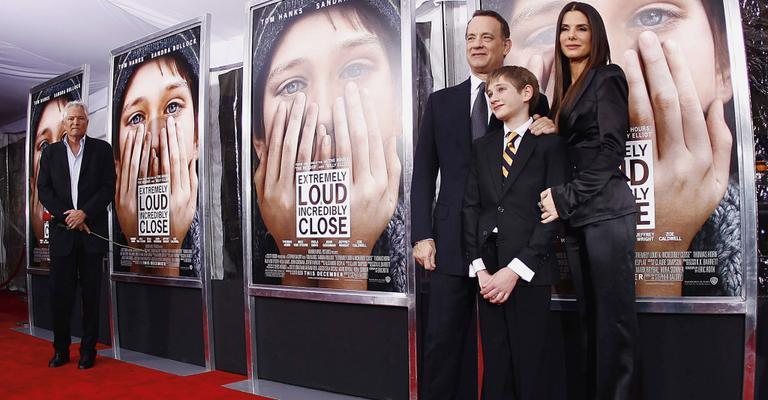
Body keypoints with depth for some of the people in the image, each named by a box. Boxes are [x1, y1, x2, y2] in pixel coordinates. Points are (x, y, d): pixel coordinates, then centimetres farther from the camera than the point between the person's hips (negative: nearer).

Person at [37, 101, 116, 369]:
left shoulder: (102, 149, 6)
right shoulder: (50, 152, 11)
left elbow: (108, 188, -1)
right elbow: (43, 190, 5)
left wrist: (84, 213, -11)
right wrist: (66, 216, -7)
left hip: (92, 231, -2)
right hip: (62, 231, 2)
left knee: (91, 293, 2)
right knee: (60, 293, 3)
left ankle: (88, 351, 10)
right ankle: (61, 349, 15)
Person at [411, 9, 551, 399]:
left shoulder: (532, 102, 8)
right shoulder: (440, 102, 12)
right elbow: (424, 173, 7)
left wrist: (550, 131, -11)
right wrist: (422, 235, -2)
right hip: (453, 241, 1)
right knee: (442, 339, 4)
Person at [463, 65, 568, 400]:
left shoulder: (550, 144, 2)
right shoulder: (482, 147, 15)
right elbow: (470, 207, 8)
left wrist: (514, 270, -12)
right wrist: (480, 268, -3)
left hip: (529, 270, -4)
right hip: (488, 268, 4)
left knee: (529, 365, 3)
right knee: (495, 366, 8)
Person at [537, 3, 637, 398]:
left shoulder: (607, 78, -2)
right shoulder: (566, 88, 19)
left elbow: (610, 150, -11)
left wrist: (564, 197, -15)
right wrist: (560, 200, 7)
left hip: (605, 213, -7)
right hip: (576, 216, 8)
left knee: (613, 313, -2)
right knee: (589, 313, 11)